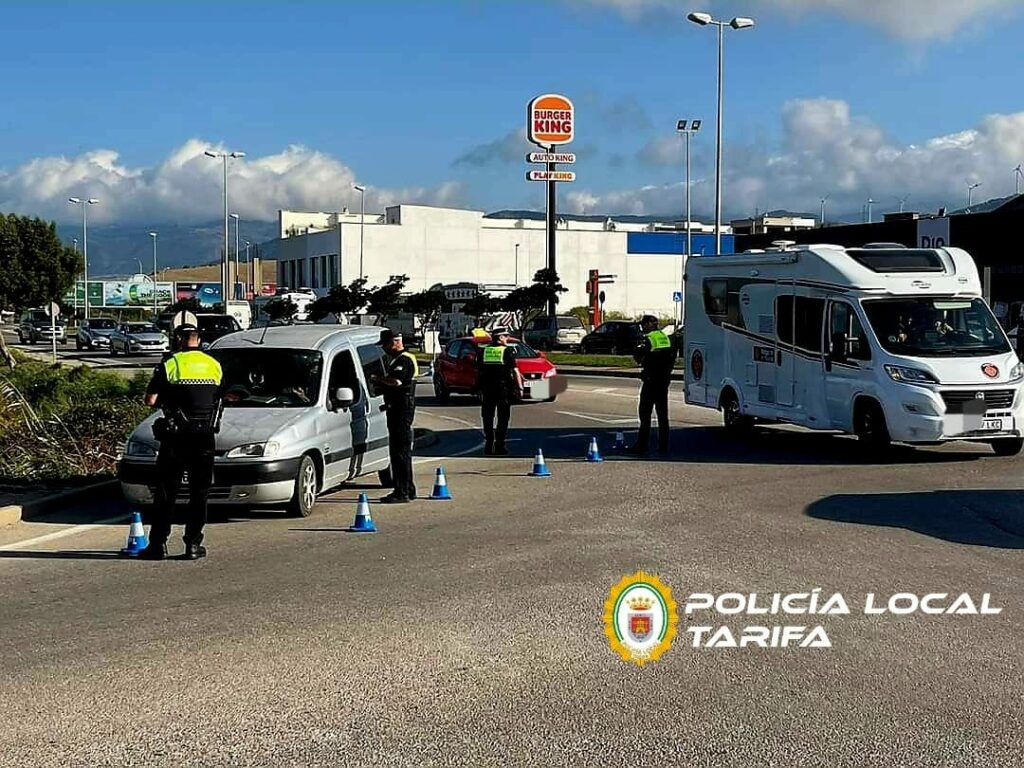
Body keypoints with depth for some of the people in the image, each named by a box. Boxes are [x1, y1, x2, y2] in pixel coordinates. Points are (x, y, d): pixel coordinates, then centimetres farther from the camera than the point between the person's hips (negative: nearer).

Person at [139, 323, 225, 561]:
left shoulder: (169, 365, -5)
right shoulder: (214, 365, 7)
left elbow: (150, 400, -7)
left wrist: (165, 401, 12)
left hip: (176, 439, -3)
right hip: (205, 437, 3)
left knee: (166, 493, 5)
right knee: (199, 494, 8)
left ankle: (158, 544, 5)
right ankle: (193, 544, 6)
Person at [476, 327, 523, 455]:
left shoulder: (483, 351, 6)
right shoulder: (508, 352, -5)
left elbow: (478, 371, 8)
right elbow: (515, 371, -7)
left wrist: (479, 388, 16)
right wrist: (520, 387, -2)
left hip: (487, 389, 3)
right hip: (504, 389, -3)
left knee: (488, 418, 10)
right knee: (503, 418, 3)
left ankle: (488, 446, 10)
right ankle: (499, 446, -1)